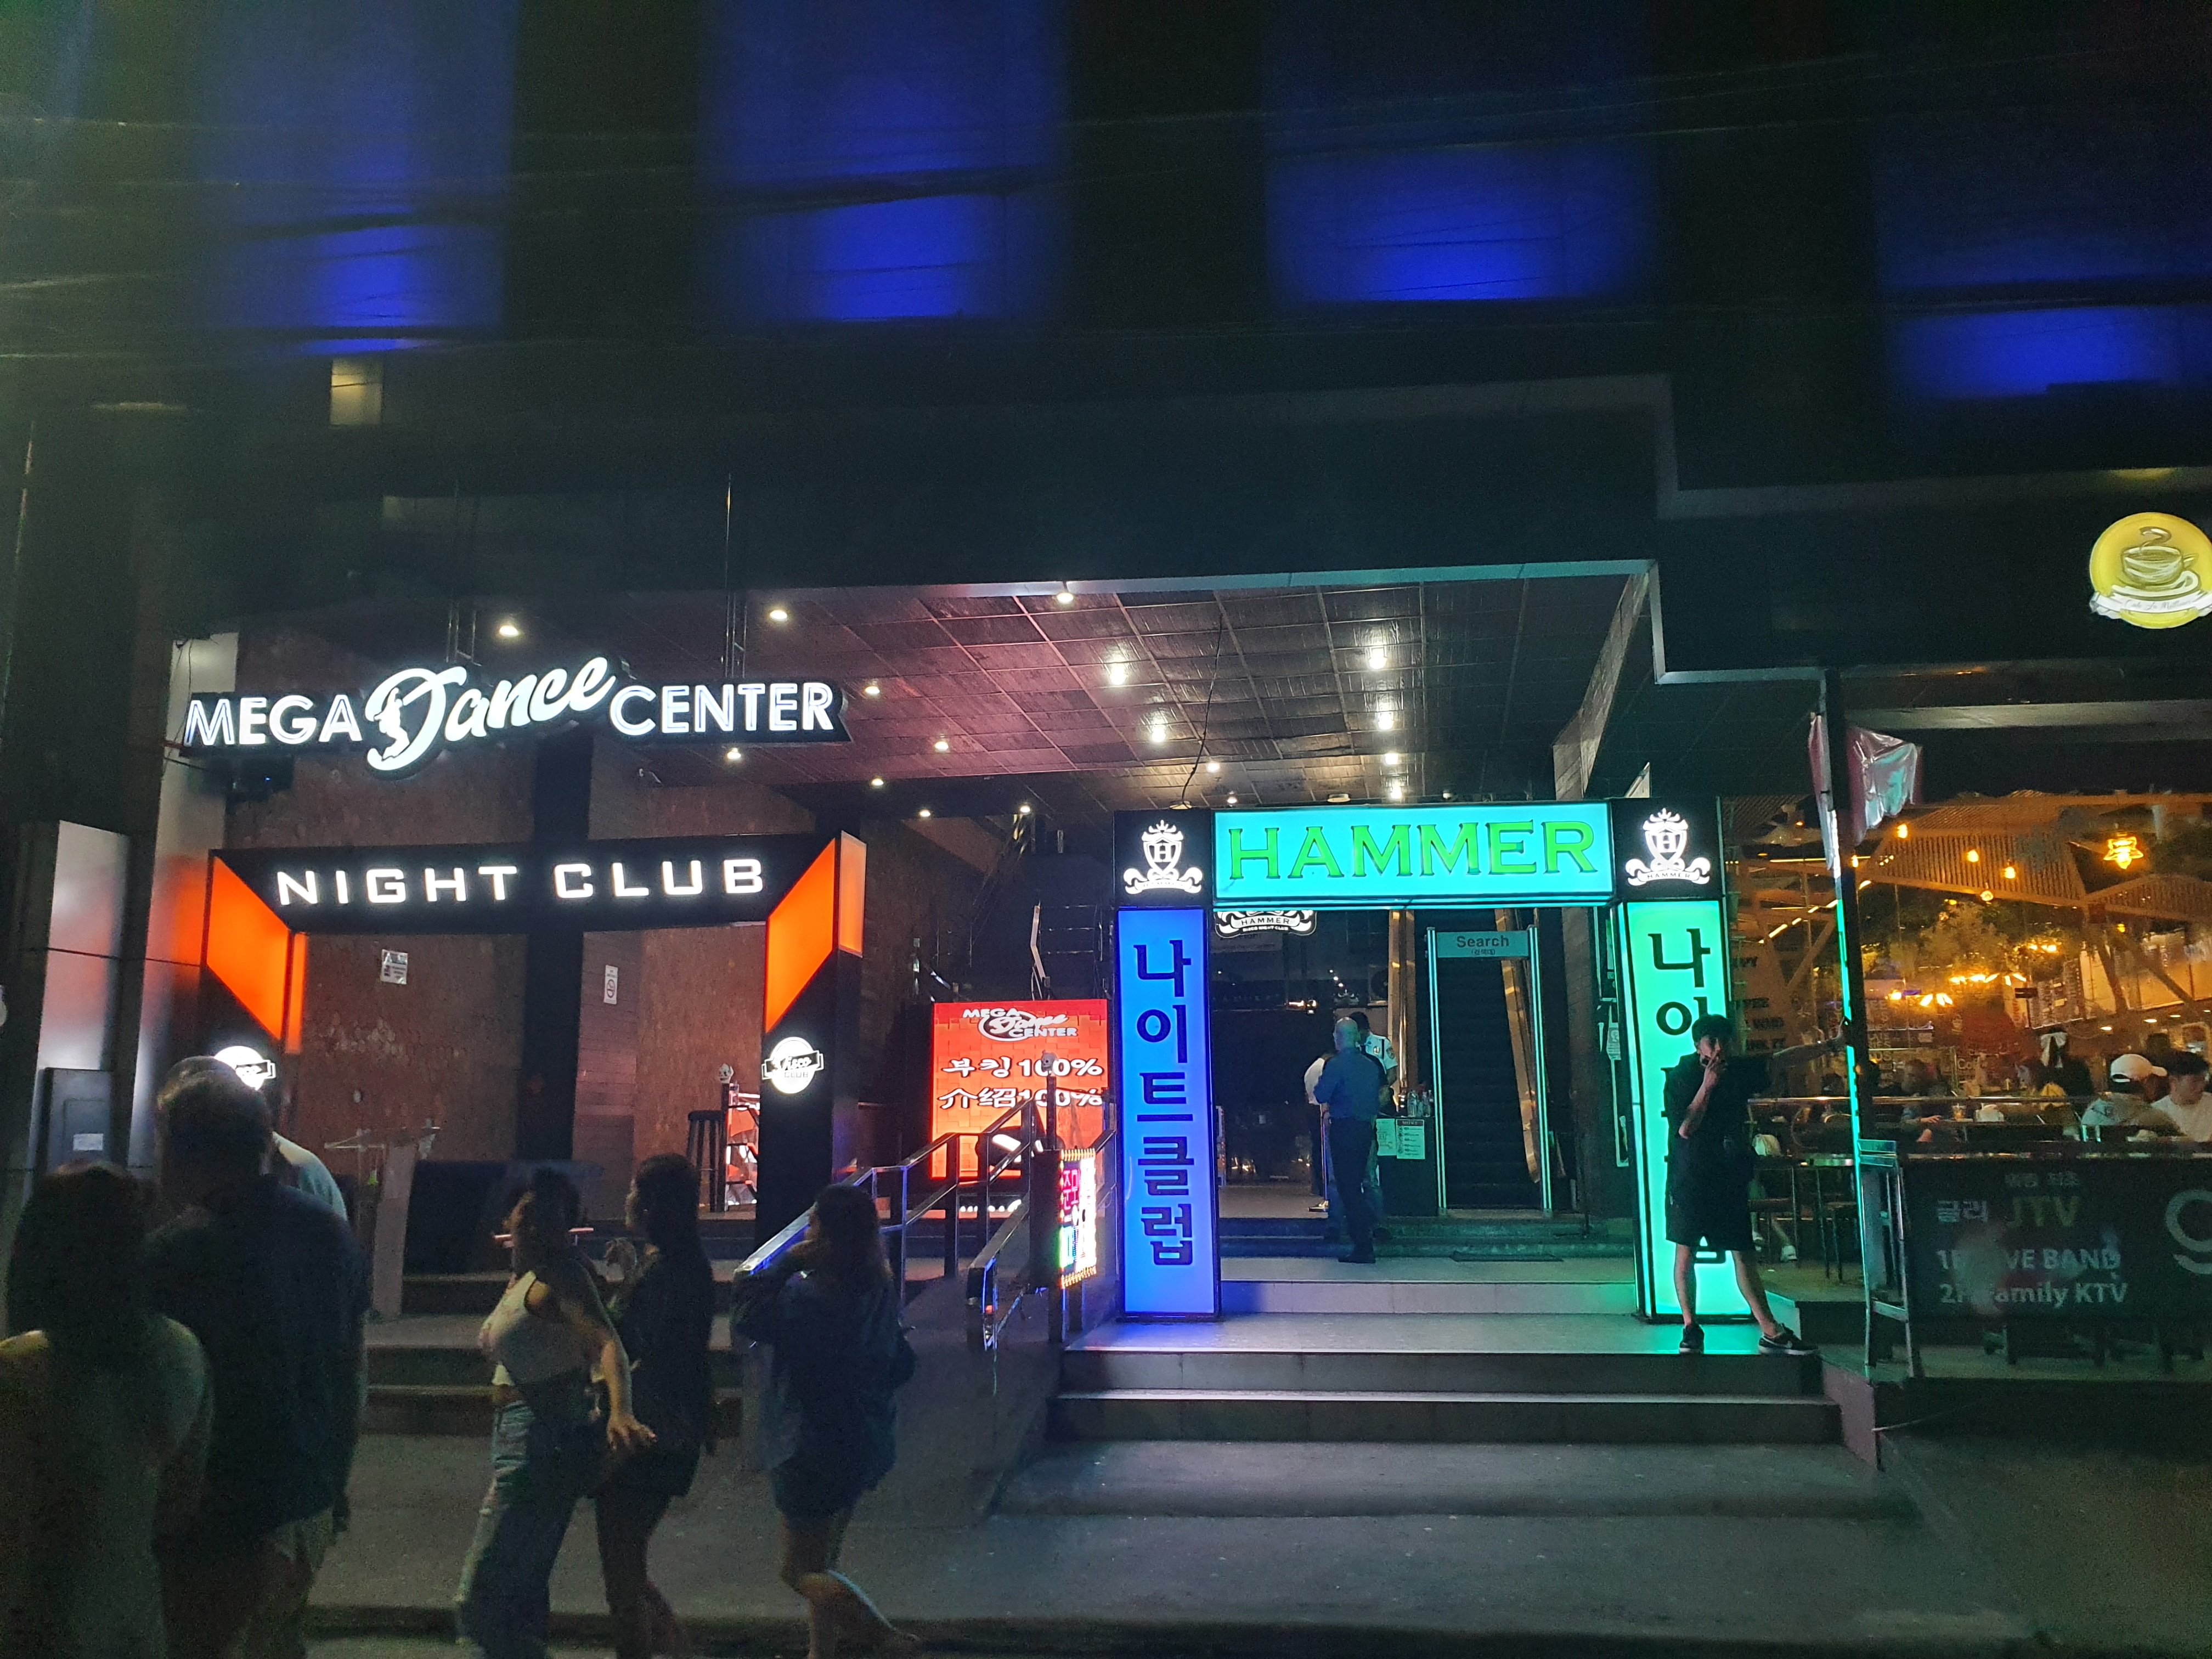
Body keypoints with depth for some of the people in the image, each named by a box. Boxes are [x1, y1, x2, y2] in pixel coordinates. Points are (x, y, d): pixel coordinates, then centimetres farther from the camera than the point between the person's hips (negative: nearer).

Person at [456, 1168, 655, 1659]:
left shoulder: (558, 1277, -15)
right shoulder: (520, 1279, 11)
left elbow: (607, 1341, -33)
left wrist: (620, 1412, -46)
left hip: (543, 1441, -10)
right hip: (524, 1434, 10)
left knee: (478, 1600, -8)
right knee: (524, 1593, 22)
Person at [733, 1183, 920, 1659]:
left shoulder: (811, 1296, -26)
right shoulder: (880, 1292, 1)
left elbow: (745, 1317, -20)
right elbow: (901, 1365, 9)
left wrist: (787, 1264, -18)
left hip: (816, 1452, -8)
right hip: (868, 1446, 8)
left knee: (802, 1570, 6)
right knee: (821, 1562, 22)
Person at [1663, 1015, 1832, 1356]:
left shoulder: (1739, 1071, 6)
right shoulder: (1680, 1077, -9)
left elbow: (1780, 1059, 18)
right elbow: (1686, 1128, -17)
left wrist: (1828, 1046, 20)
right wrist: (1708, 1086, -21)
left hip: (1731, 1177, 4)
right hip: (1690, 1178, -4)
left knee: (1743, 1253, 4)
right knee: (1686, 1251, -1)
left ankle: (1771, 1332, 5)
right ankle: (1691, 1328, 9)